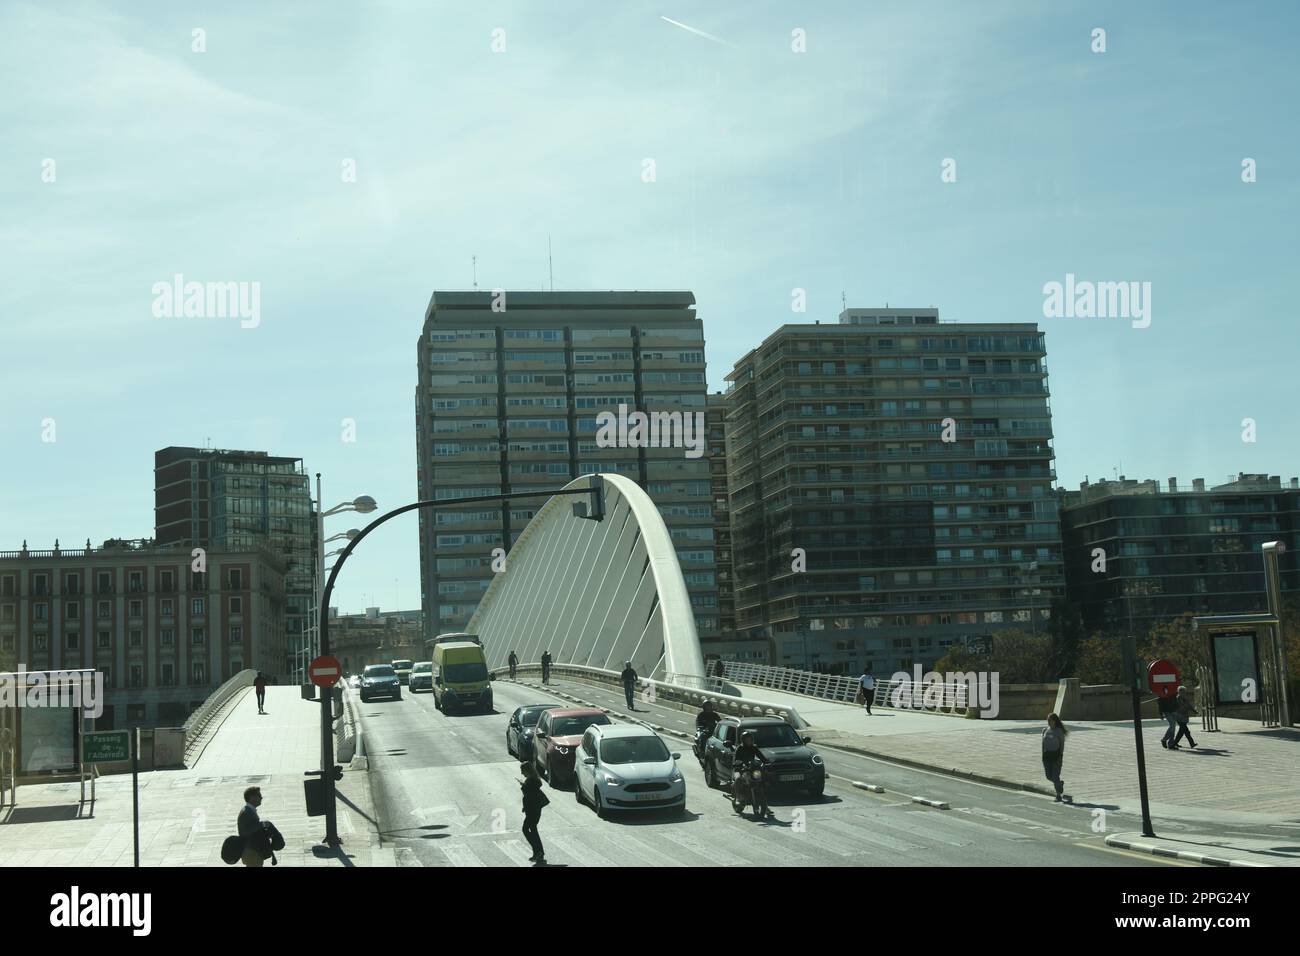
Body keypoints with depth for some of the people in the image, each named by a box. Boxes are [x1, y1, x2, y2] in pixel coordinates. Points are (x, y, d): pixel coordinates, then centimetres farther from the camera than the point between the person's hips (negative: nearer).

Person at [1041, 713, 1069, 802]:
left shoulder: (1059, 731, -4)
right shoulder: (1045, 730, 9)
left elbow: (1062, 744, -3)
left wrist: (1061, 755, -9)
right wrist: (1043, 755, 9)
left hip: (1056, 754, -5)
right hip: (1047, 755, 5)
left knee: (1055, 776, -6)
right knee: (1049, 776, 5)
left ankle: (1059, 795, 7)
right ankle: (1060, 783, 35)